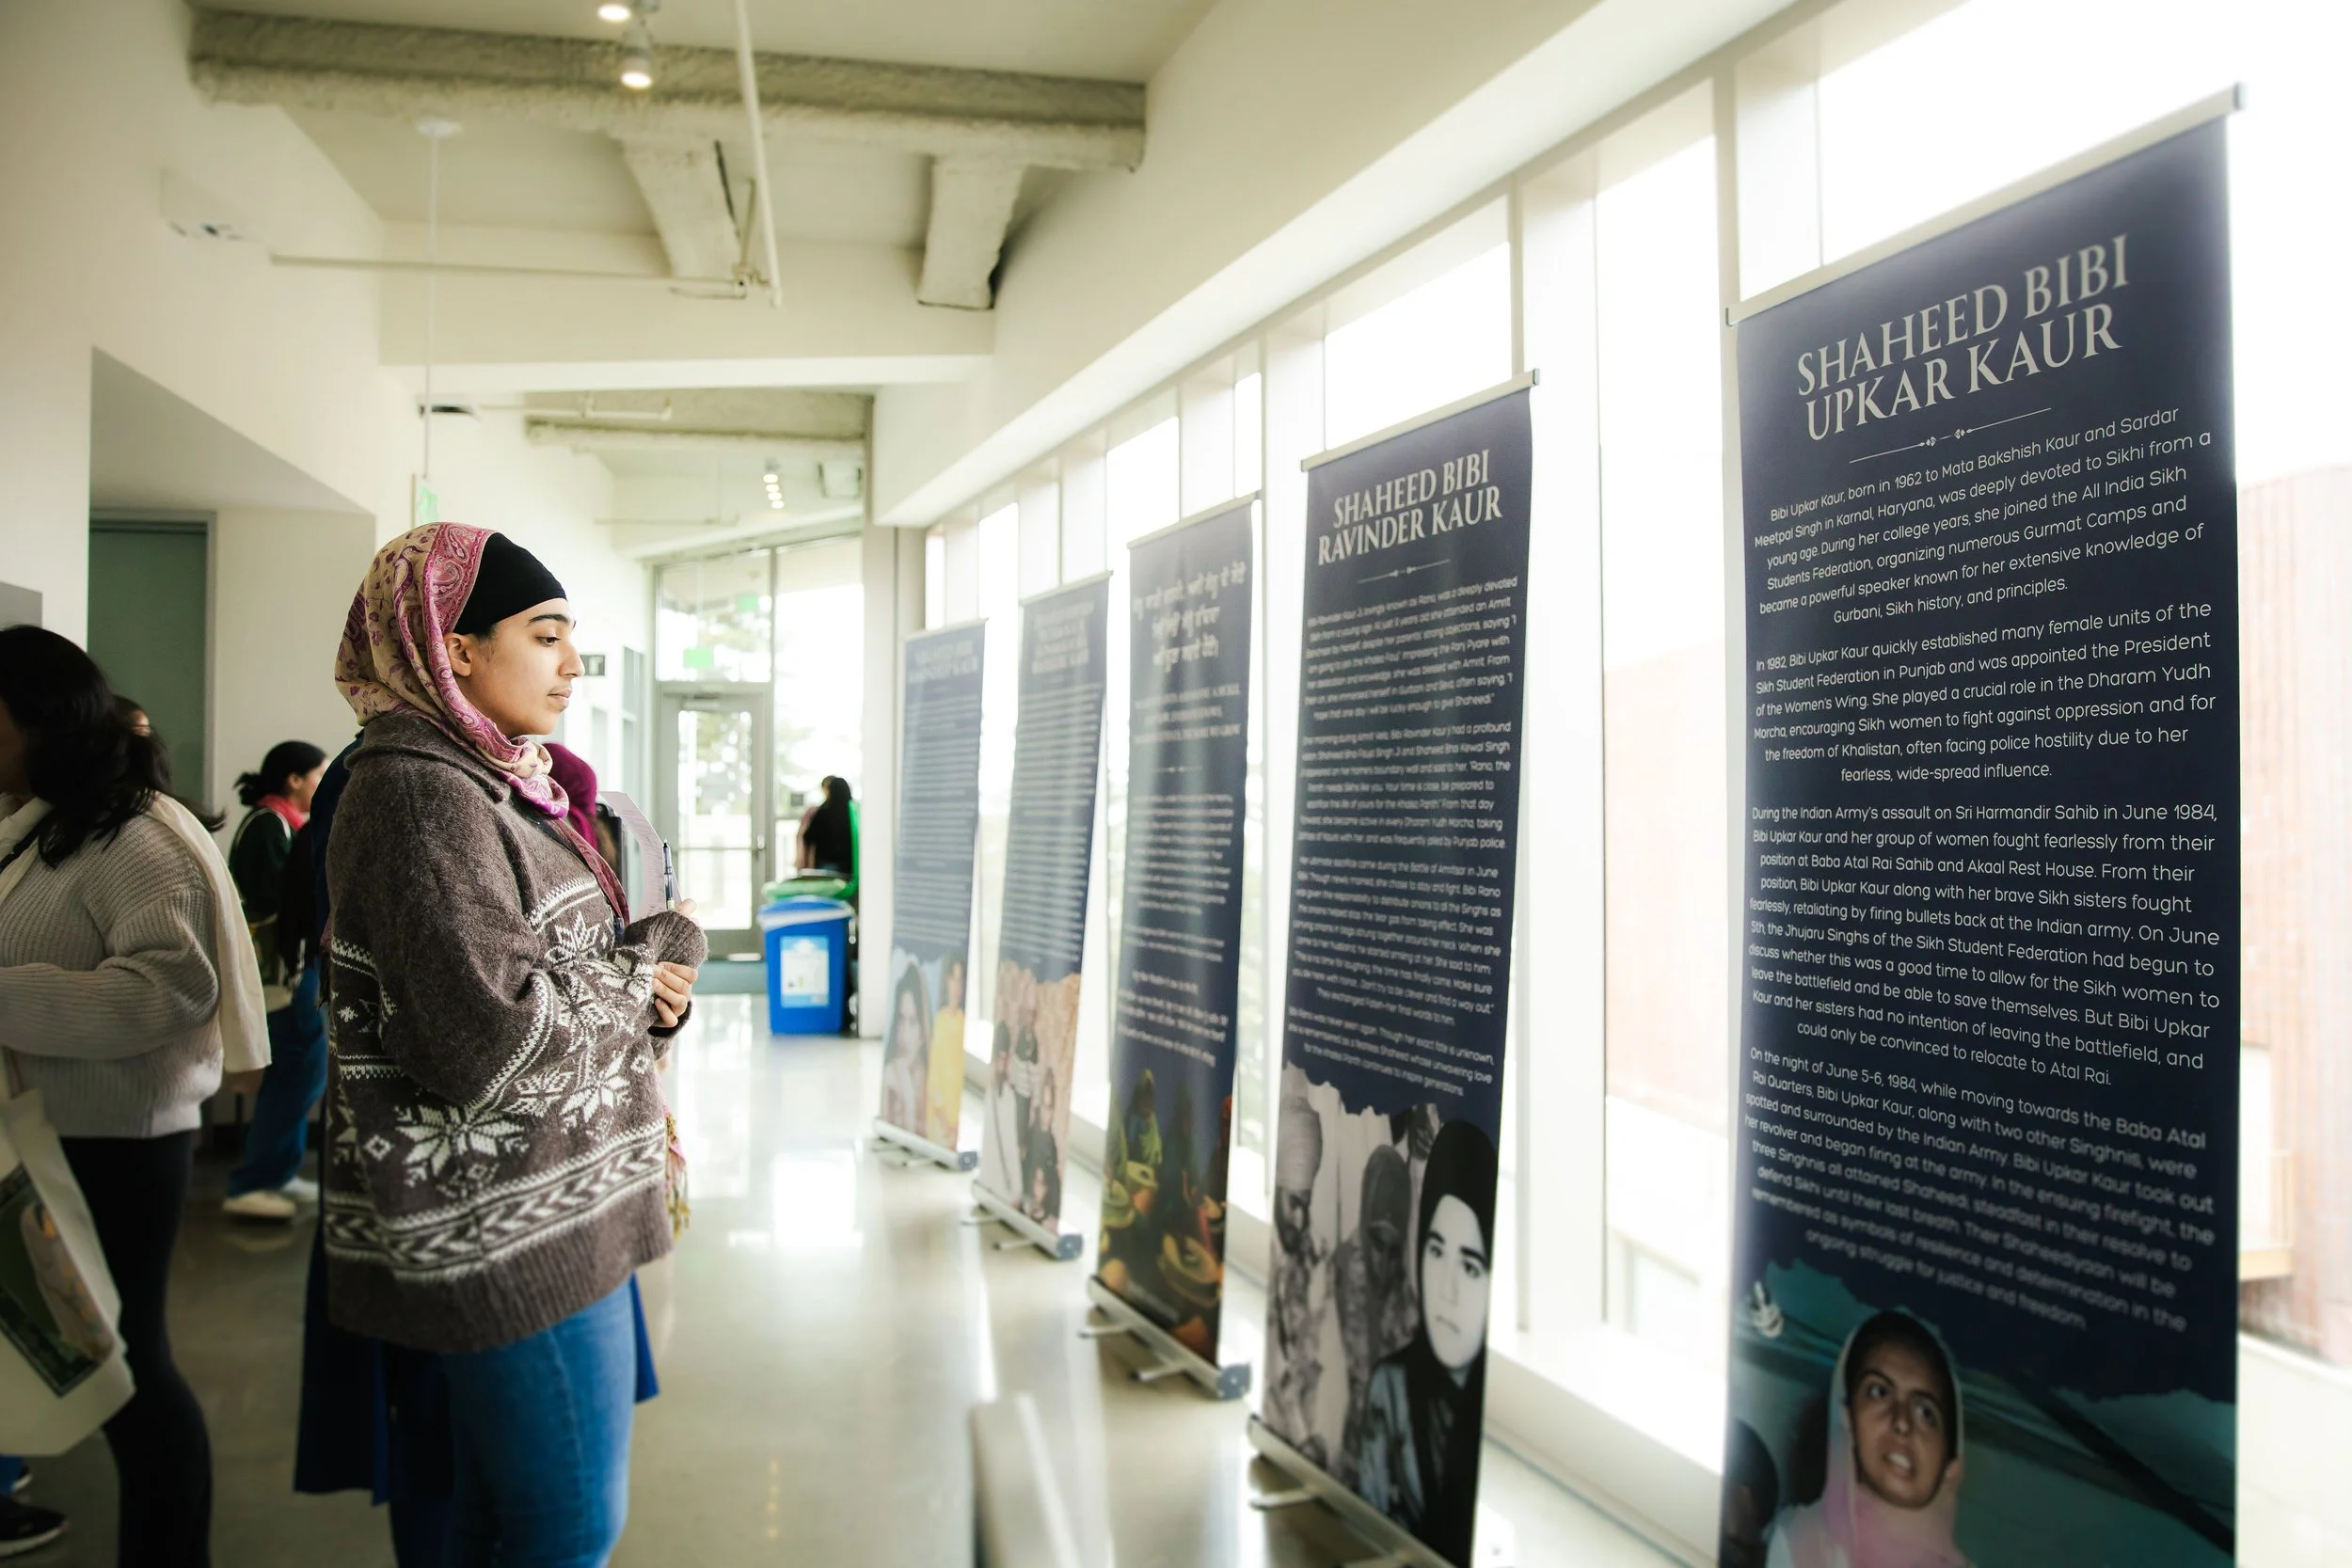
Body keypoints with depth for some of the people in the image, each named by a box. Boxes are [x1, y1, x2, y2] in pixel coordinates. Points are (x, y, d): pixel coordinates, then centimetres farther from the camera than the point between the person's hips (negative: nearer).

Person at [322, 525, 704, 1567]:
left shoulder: (484, 783, 14)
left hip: (528, 1214, 10)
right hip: (513, 1236, -10)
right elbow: (491, 1040, -26)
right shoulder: (421, 793, -18)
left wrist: (643, 999, 1)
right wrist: (654, 964, -12)